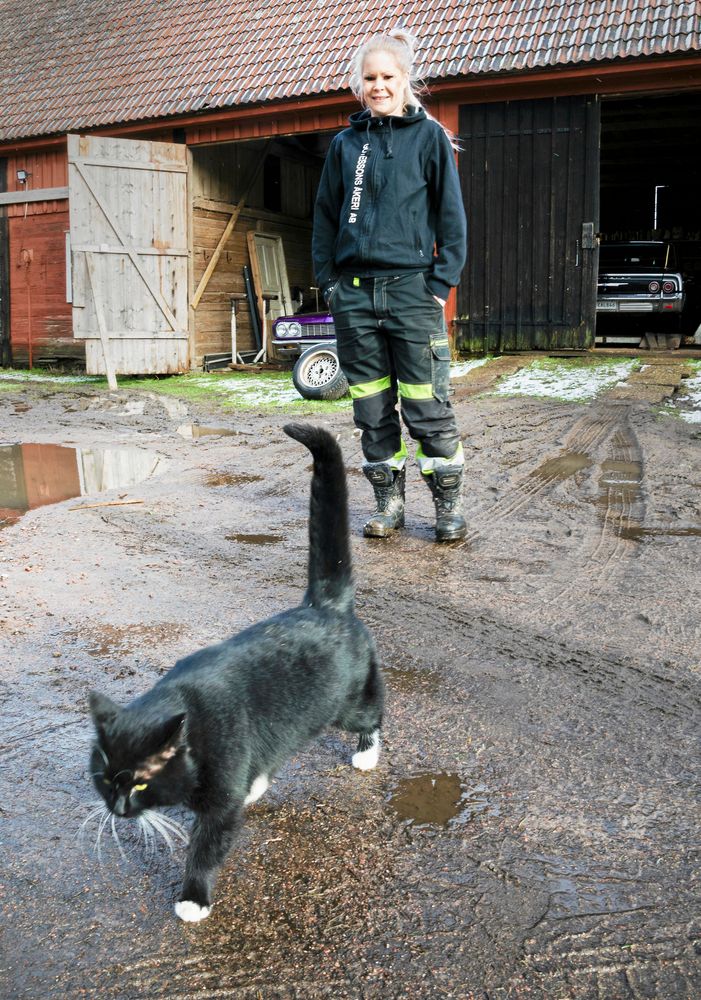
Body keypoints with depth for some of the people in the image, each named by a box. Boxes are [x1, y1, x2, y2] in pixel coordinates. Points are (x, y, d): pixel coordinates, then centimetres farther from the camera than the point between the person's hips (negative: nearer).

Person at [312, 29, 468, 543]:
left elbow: (452, 215, 2)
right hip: (354, 293, 4)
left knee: (426, 405, -4)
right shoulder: (346, 143, 14)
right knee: (372, 408, 6)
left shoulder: (429, 136, 5)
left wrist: (442, 283, -7)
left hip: (411, 288, -3)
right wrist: (328, 280, 8)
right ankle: (389, 503, 18)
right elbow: (325, 216, 17)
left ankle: (450, 505, 9)